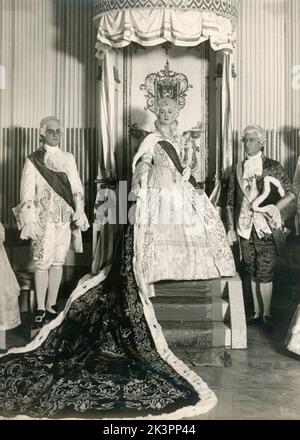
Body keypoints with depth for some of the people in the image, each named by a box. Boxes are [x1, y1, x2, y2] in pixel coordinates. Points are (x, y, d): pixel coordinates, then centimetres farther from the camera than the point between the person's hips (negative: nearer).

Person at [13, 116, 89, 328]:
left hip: (65, 217, 3)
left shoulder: (68, 158, 10)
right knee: (43, 262, -5)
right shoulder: (33, 160, 1)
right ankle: (40, 309, 5)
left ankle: (51, 305, 17)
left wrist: (79, 217, 3)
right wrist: (29, 221, -10)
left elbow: (77, 189, 9)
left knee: (58, 261, 6)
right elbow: (27, 193, -3)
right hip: (43, 217, -3)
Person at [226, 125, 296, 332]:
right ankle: (257, 312, 26)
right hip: (245, 229, 4)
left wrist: (272, 209, -14)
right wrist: (231, 228, 8)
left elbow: (290, 195, 0)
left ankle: (267, 314, 13)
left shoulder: (273, 167, -2)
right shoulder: (238, 169, 8)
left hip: (266, 229, -3)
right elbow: (231, 201, 11)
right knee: (253, 272, 12)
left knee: (265, 272, -4)